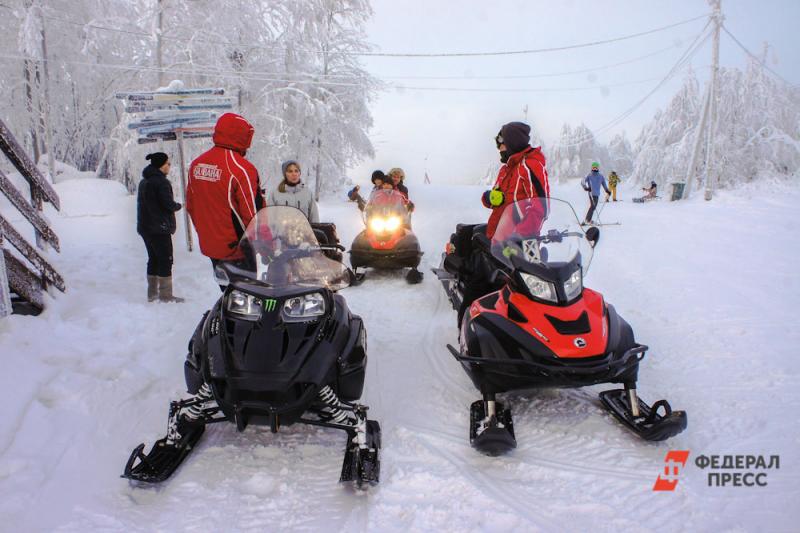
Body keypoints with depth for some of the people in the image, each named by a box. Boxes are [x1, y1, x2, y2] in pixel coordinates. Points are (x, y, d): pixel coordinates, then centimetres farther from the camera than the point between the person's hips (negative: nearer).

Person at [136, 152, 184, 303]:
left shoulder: (143, 182, 15)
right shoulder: (161, 182, -15)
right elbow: (169, 205, -20)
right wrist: (178, 206, 1)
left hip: (144, 227, 9)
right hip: (160, 228, -9)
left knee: (153, 259, 15)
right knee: (165, 260, -4)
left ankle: (152, 293, 18)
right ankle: (166, 295, -3)